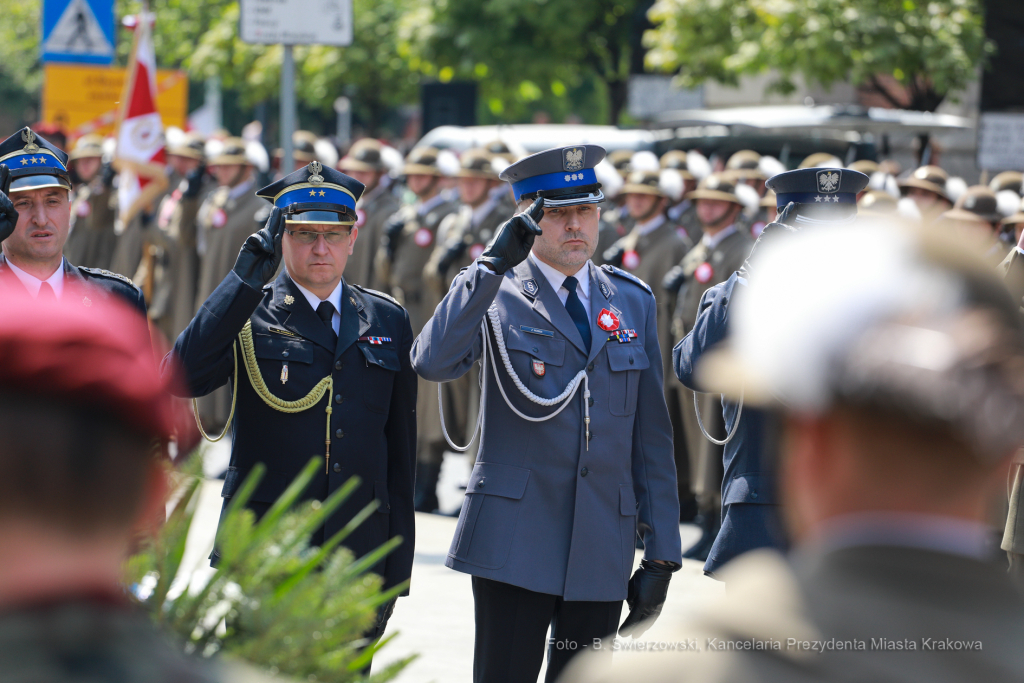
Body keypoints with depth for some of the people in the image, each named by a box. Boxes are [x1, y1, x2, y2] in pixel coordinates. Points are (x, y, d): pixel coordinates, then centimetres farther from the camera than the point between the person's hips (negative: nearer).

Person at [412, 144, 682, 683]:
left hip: (603, 551, 4)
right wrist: (493, 264, -22)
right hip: (515, 539, -4)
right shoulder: (495, 295, 1)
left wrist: (661, 556, 8)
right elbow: (432, 363, -20)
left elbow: (651, 436, 12)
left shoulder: (634, 302, 12)